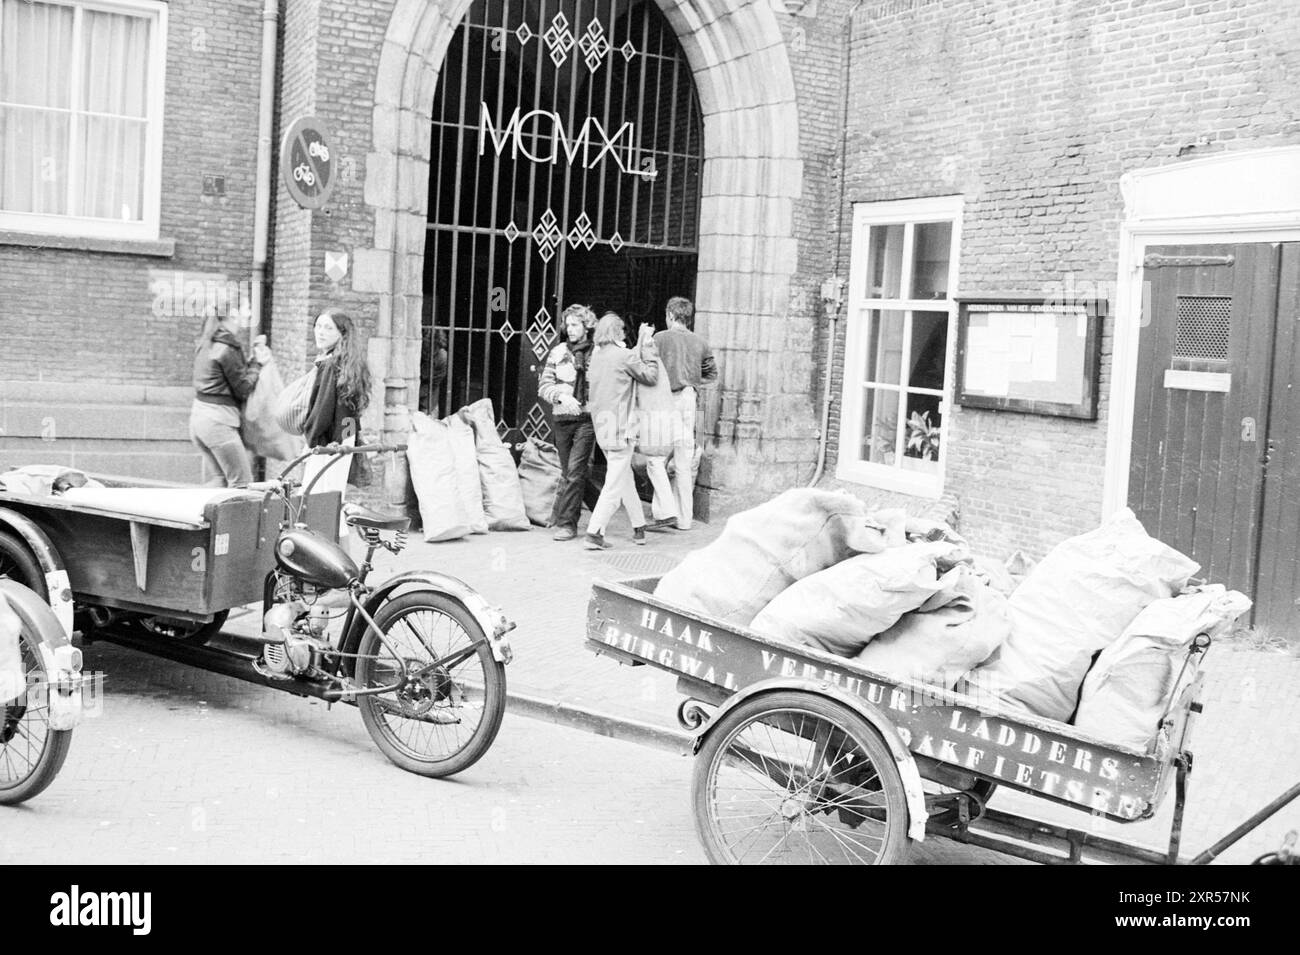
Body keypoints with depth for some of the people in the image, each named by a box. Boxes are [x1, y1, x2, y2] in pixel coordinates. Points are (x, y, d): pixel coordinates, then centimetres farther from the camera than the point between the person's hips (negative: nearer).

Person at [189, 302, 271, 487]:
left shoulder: (206, 343, 11)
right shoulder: (228, 349, -15)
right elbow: (243, 390, -9)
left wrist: (252, 360, 9)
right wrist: (257, 363, 0)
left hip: (199, 415, 9)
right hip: (218, 420, -9)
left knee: (219, 478, 15)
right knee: (242, 482, -5)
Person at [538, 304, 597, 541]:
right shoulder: (558, 352, 8)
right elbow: (544, 386, 6)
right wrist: (562, 396, -12)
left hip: (587, 418, -3)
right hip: (562, 418, 3)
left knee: (576, 471, -10)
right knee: (567, 472, 12)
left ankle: (566, 523, -6)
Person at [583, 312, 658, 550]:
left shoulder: (595, 356, 8)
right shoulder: (623, 355, -13)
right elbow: (651, 376, -3)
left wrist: (640, 344, 21)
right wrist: (647, 346, 4)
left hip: (601, 426, 8)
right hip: (619, 427, -8)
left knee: (625, 478, 19)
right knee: (615, 483, -4)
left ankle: (639, 528, 29)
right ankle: (594, 533, -9)